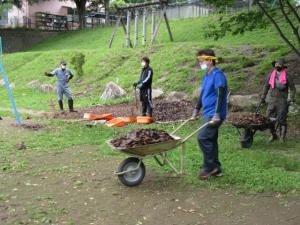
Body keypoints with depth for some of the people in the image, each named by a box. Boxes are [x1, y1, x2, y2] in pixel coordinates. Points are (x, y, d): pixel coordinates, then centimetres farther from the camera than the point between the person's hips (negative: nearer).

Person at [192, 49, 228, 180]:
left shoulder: (217, 75, -13)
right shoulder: (206, 76, 16)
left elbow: (220, 95, -20)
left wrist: (217, 114, -26)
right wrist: (196, 110, 27)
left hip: (214, 114, -9)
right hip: (207, 114, 9)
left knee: (203, 138, -14)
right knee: (211, 139, 11)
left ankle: (209, 167, -2)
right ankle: (215, 168, 19)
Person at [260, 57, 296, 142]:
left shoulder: (287, 76, -4)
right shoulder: (271, 74, 6)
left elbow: (292, 88, 1)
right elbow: (266, 86, 15)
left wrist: (291, 99, -9)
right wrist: (263, 98, 14)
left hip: (282, 101, -3)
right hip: (272, 100, 4)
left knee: (282, 119, -1)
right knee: (270, 119, 6)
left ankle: (282, 137, 15)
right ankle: (273, 135, 25)